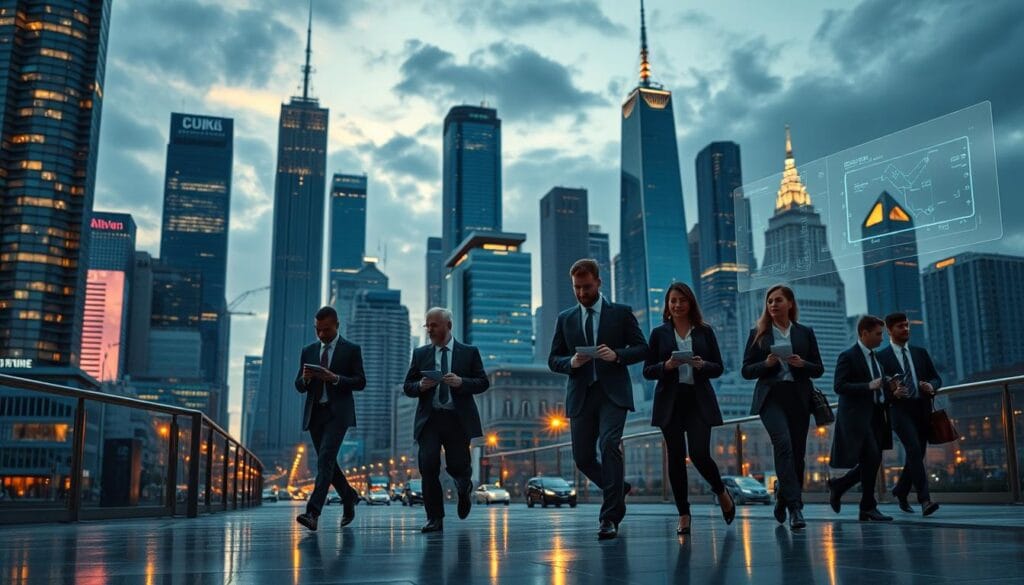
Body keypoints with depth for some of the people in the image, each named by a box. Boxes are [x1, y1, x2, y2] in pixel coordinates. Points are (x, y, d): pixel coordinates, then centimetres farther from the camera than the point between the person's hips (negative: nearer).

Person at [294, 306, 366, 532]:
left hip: (337, 413, -5)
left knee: (325, 460, -17)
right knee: (326, 462, 11)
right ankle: (349, 496, 34)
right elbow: (299, 387, 10)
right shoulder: (308, 351, 11)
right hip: (314, 413, 5)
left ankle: (313, 513, -22)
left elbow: (360, 382, -5)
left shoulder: (351, 350, 0)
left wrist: (335, 378, -19)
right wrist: (305, 378, -13)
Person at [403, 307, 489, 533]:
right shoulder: (420, 354, 11)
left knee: (457, 466, -1)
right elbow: (407, 387, 11)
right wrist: (420, 386, -12)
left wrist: (461, 382, -16)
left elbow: (483, 383, 1)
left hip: (458, 420, -1)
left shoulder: (469, 352, 6)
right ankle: (434, 519, 2)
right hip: (429, 419, 1)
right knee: (428, 467, -10)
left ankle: (464, 488, 36)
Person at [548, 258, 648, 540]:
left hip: (612, 393, -3)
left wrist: (617, 355, -15)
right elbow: (553, 360, 11)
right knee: (583, 457, 5)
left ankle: (610, 518, -13)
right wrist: (571, 362, -11)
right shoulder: (565, 318, 12)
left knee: (609, 445, -21)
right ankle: (618, 488, 34)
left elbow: (642, 348, 4)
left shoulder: (621, 313, 6)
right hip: (580, 395, 3)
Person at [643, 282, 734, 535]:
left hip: (699, 401, -1)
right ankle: (683, 515, 11)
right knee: (676, 458, 1)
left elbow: (718, 368, 7)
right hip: (670, 402, 1)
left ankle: (722, 493, 20)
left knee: (699, 454, -10)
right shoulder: (659, 333, 7)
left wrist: (702, 365, -14)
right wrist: (666, 366, -15)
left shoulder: (705, 331, 8)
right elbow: (647, 371, 4)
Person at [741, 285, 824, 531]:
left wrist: (802, 364, -10)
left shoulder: (805, 332, 12)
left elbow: (819, 369, 10)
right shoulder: (758, 334, 8)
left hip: (799, 398, 3)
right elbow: (746, 370, 5)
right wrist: (766, 363, -13)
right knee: (784, 444, -22)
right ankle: (795, 506, -23)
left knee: (797, 453, 5)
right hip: (771, 397, -2)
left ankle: (783, 501, 26)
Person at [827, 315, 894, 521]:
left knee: (871, 462, 6)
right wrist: (868, 386, -23)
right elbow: (839, 386, -16)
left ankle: (838, 485, 25)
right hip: (857, 417, -8)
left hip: (875, 417, 8)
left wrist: (886, 388, 9)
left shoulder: (875, 357, 18)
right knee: (872, 458, -15)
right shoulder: (848, 357, -8)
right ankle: (868, 507, -5)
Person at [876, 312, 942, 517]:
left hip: (922, 410, 5)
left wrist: (931, 386, -7)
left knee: (916, 454, 9)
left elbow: (937, 378, 15)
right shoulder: (882, 357, 2)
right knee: (914, 450, -19)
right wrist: (892, 393, -20)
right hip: (900, 409, -5)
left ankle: (900, 492, 31)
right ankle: (925, 500, -23)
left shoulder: (921, 353, 15)